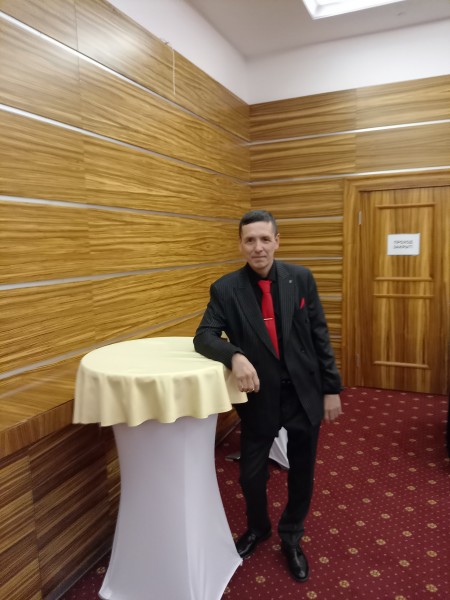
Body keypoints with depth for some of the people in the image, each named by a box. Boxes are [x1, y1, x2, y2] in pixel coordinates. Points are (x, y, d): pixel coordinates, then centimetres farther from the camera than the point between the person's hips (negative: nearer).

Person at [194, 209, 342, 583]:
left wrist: (332, 388, 0)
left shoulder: (301, 278, -6)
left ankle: (291, 537, 45)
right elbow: (204, 337, -13)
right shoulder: (225, 289, -10)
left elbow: (320, 336, -1)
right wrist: (235, 356, -33)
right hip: (260, 397, -1)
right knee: (251, 473, 13)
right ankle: (258, 529, 47)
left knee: (302, 472, 16)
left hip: (305, 393, 1)